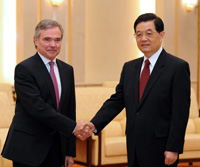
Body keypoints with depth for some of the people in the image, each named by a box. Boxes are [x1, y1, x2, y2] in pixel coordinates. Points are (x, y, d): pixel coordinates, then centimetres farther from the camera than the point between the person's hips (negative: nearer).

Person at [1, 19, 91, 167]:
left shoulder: (67, 70, 12)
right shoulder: (24, 69, -9)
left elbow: (70, 110, 13)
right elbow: (37, 108, -20)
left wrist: (70, 152, 10)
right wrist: (73, 127, -19)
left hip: (55, 150, 6)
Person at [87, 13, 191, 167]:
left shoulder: (178, 67, -7)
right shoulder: (129, 68, 13)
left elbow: (180, 112, -11)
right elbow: (116, 101, 9)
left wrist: (173, 148, -15)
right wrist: (94, 124, -6)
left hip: (160, 150, -6)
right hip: (135, 149, 6)